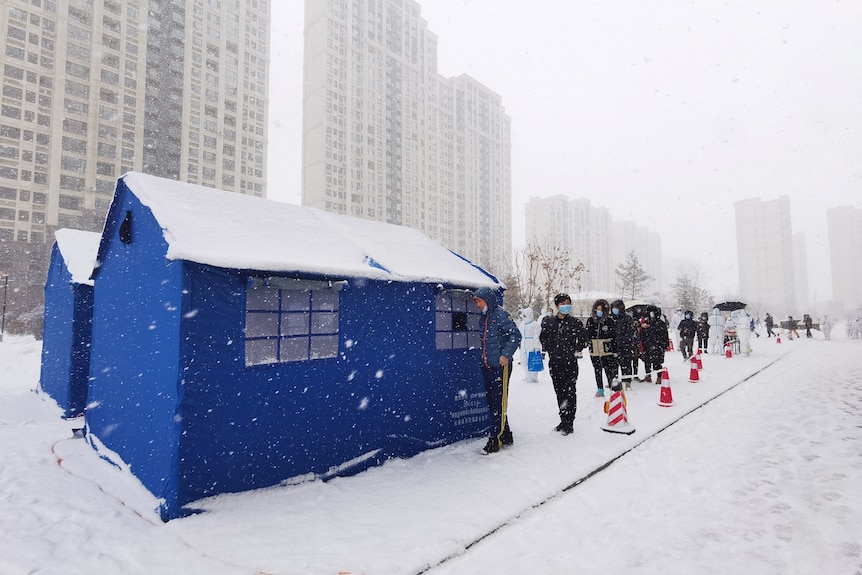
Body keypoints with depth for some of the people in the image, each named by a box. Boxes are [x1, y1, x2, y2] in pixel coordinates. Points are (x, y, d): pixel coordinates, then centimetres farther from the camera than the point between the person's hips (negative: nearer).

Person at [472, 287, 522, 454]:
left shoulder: (501, 314, -10)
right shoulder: (485, 317, 15)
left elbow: (516, 335, -16)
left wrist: (506, 355, -21)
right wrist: (483, 359, 14)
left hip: (500, 366, -9)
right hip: (487, 366, 9)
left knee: (499, 403, -3)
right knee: (491, 401, 13)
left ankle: (496, 439, 4)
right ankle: (505, 435, 26)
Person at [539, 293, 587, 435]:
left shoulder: (575, 322, -3)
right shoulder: (548, 322, 5)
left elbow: (583, 339, 4)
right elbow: (542, 337, 17)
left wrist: (576, 350, 0)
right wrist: (547, 350, 10)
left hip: (570, 363, -3)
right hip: (554, 363, 4)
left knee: (569, 392, -3)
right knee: (559, 392, 11)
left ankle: (569, 423, 6)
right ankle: (563, 420, 24)